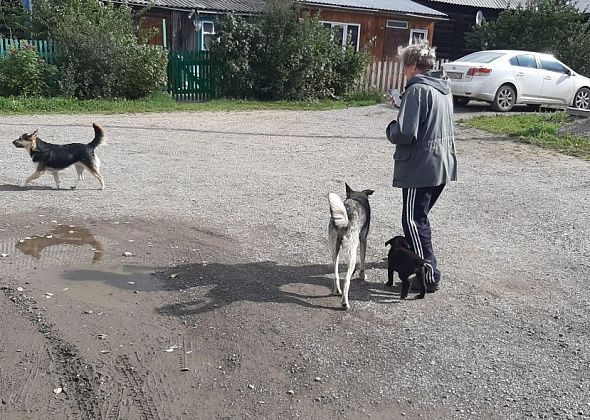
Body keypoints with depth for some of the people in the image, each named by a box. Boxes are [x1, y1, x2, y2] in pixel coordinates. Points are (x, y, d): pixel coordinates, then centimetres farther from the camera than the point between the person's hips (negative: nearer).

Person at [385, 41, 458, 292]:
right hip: (443, 165, 9)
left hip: (421, 166, -9)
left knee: (414, 220, -1)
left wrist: (392, 129, -2)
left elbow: (405, 134, -23)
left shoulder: (417, 90, -16)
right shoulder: (444, 89, 13)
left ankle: (430, 275, 1)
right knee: (421, 215, 23)